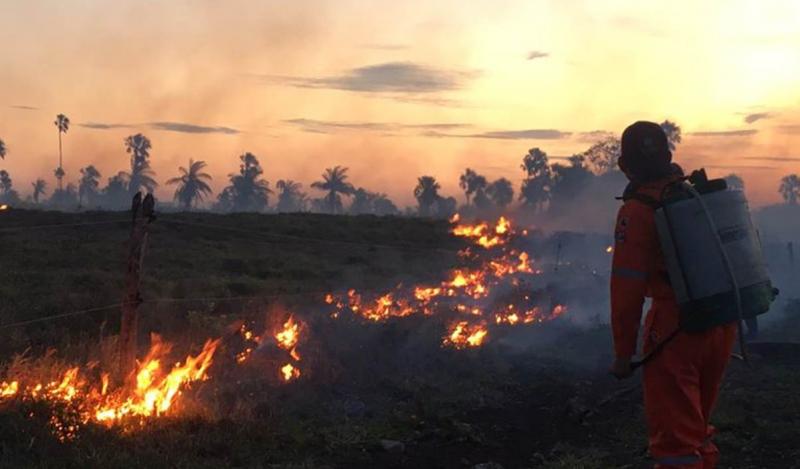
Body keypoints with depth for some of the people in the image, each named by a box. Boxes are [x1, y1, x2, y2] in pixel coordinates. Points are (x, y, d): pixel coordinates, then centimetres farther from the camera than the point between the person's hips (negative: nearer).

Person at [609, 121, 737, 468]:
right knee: (696, 424, 22)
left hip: (676, 328, -7)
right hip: (723, 323, 7)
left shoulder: (637, 209, -12)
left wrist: (623, 353, -9)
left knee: (675, 438, 0)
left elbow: (627, 286, -14)